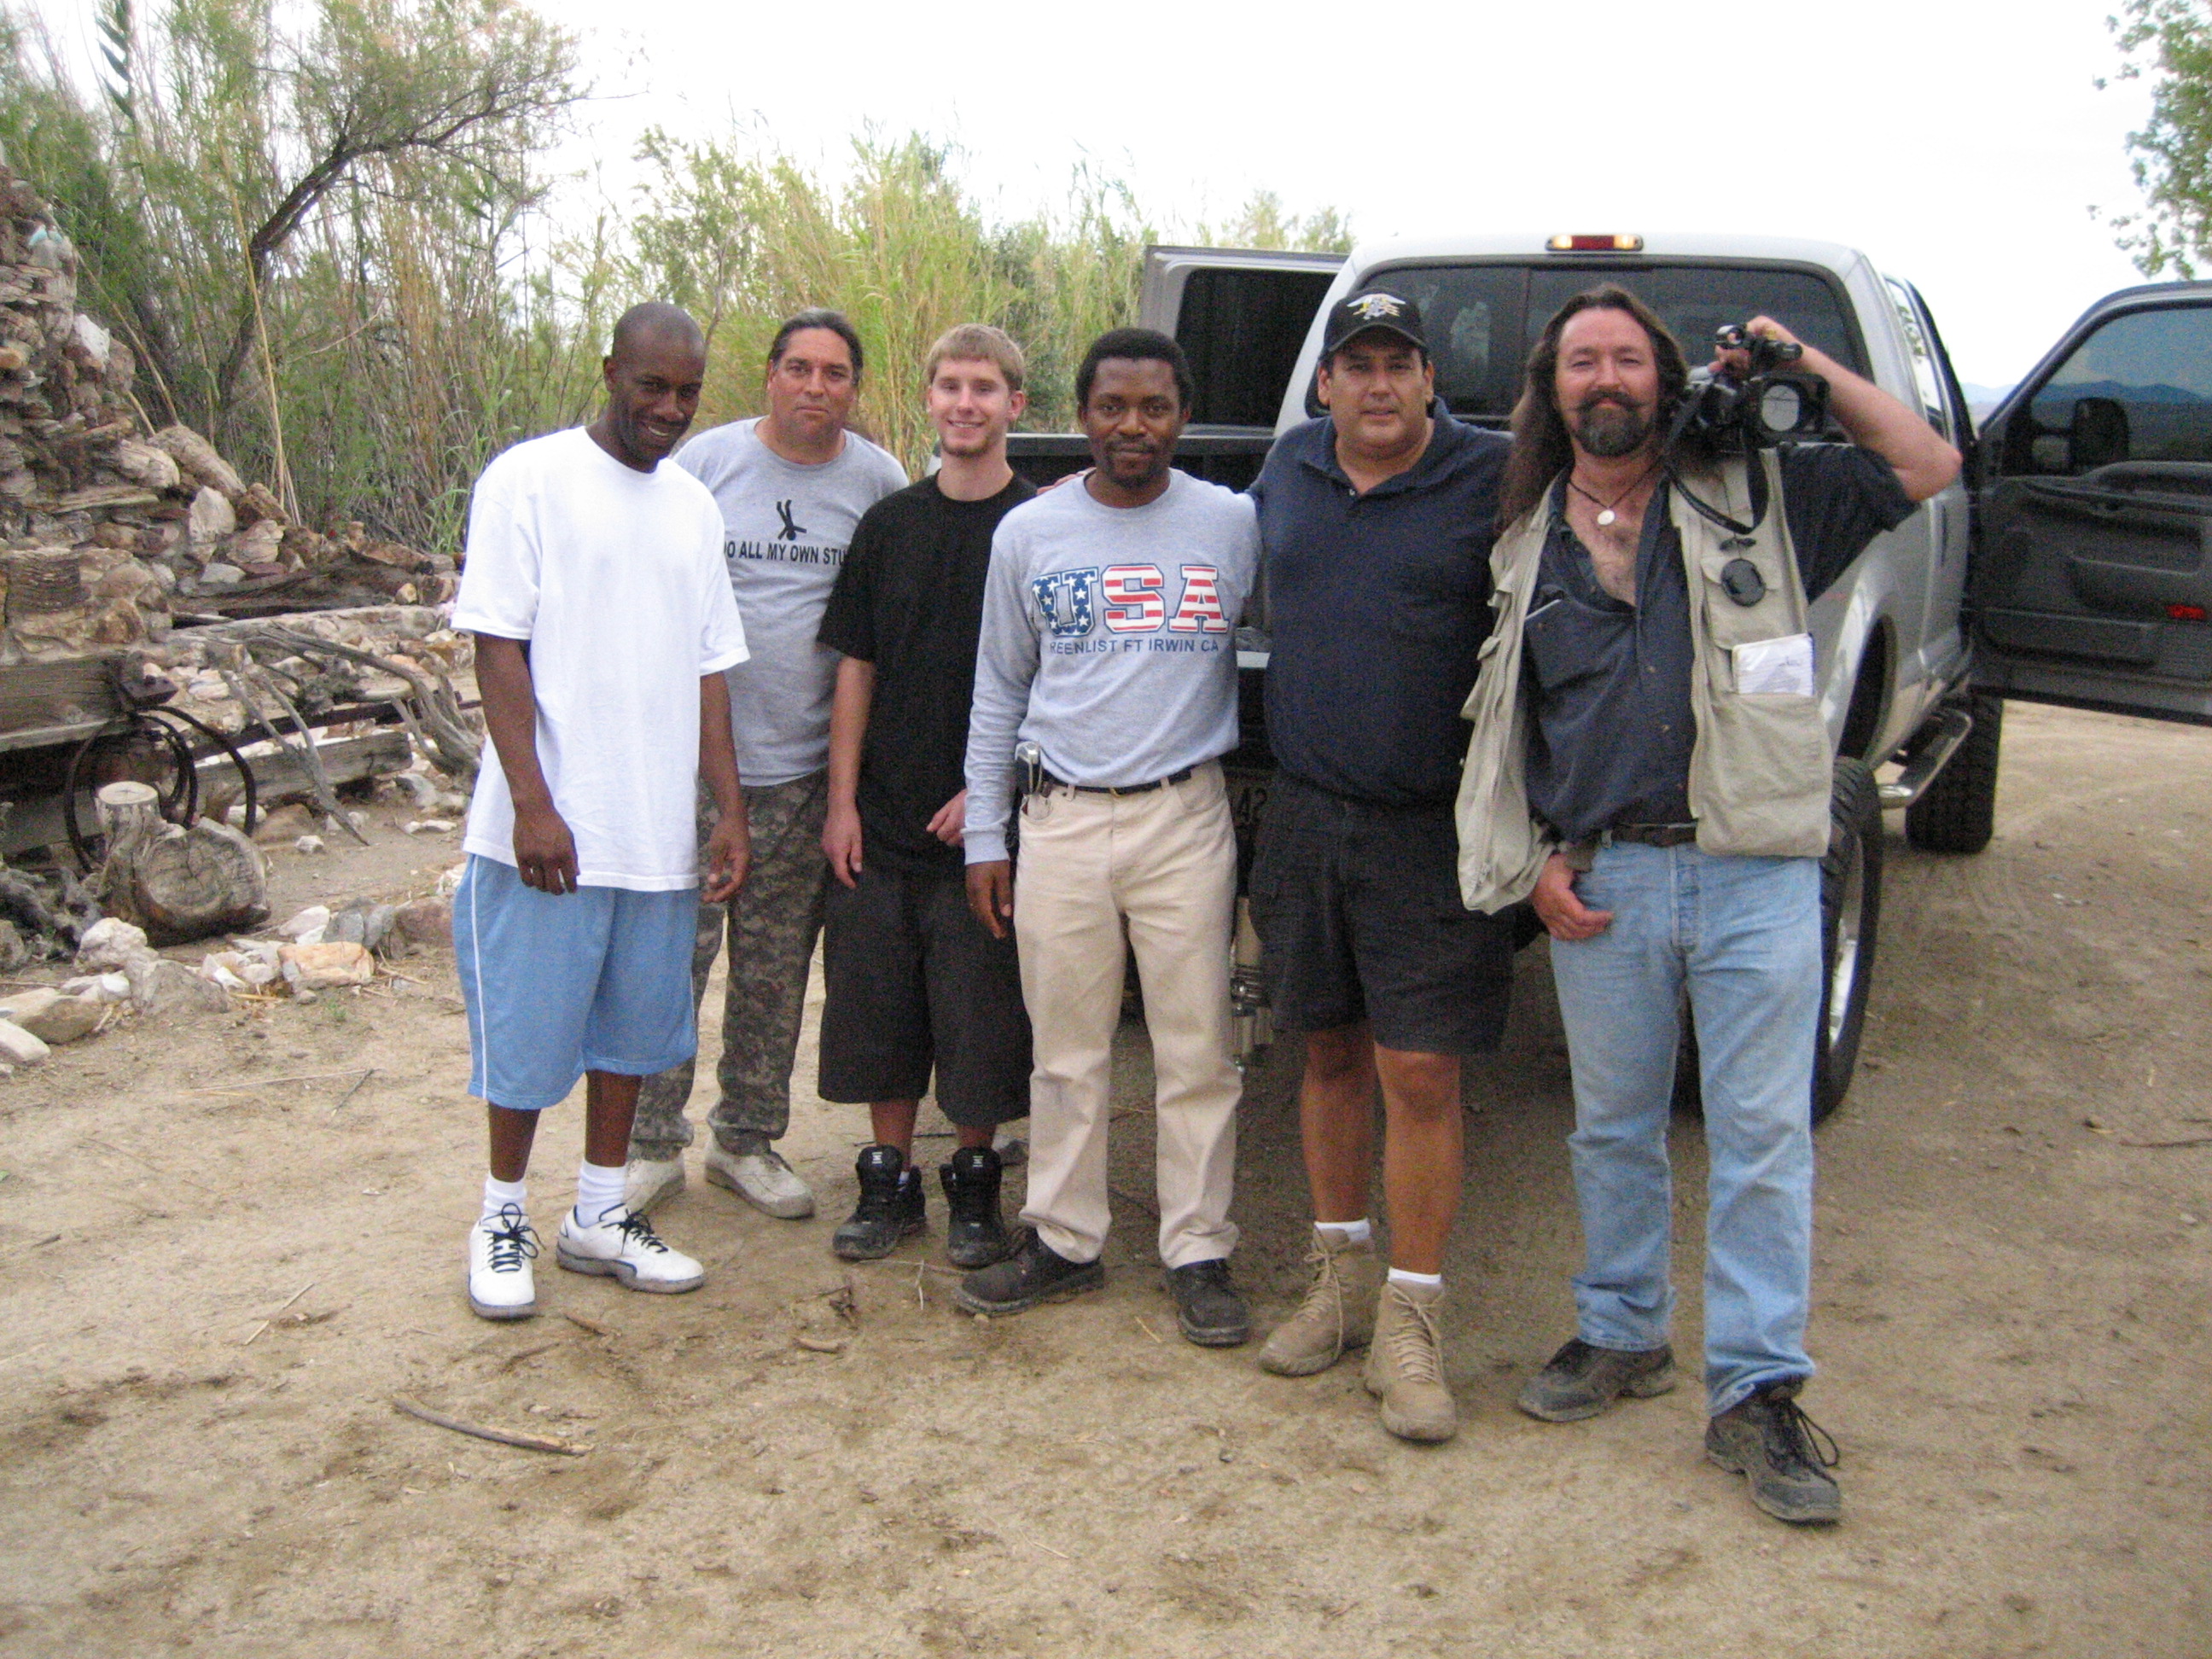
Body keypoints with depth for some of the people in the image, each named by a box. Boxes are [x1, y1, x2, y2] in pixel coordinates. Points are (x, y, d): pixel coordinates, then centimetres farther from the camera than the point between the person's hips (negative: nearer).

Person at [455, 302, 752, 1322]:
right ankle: (503, 1217, 22)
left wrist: (728, 807, 9)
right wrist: (533, 804, -17)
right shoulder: (531, 480, -5)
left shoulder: (692, 505, 12)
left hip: (658, 833, 6)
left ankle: (600, 1215, 28)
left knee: (633, 1027, 13)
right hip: (550, 830, -5)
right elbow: (498, 647, -10)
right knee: (530, 1032, 3)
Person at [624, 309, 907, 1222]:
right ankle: (651, 1144, 14)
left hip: (803, 770, 2)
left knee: (776, 975, 10)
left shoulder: (878, 481, 4)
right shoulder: (709, 459, 1)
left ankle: (747, 1140, 24)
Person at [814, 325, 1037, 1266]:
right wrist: (842, 800, 1)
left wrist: (988, 790, -11)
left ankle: (973, 1186, 21)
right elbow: (856, 669, 8)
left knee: (981, 1015, 4)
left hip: (982, 823, -3)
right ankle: (889, 1181, 23)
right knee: (878, 1007, 9)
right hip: (881, 822, 3)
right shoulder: (889, 525, 8)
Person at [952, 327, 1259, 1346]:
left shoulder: (1233, 525, 2)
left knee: (1197, 1052, 2)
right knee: (1067, 1052, 9)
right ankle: (1063, 1241, 21)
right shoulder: (1029, 533, 7)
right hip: (1062, 820, 2)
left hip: (1186, 818, -1)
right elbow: (998, 692, 12)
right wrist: (985, 835, 8)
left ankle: (1199, 1254, 13)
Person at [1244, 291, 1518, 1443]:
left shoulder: (1494, 481, -7)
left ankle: (1409, 1319, 8)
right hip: (1303, 817, 5)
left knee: (1419, 1074, -4)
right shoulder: (1287, 467, 9)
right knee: (1331, 1054, 14)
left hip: (1431, 831, -5)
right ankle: (1341, 1277, 29)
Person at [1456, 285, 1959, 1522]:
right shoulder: (1527, 542, 11)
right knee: (1614, 1128, 13)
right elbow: (1507, 724, 14)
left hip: (1756, 874, -2)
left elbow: (1926, 467, 5)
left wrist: (1809, 370, 0)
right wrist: (1536, 857, 4)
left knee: (1765, 1134, -1)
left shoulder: (1758, 496, 5)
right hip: (1600, 880, 2)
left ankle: (1758, 1391, 8)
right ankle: (1624, 1335, 31)